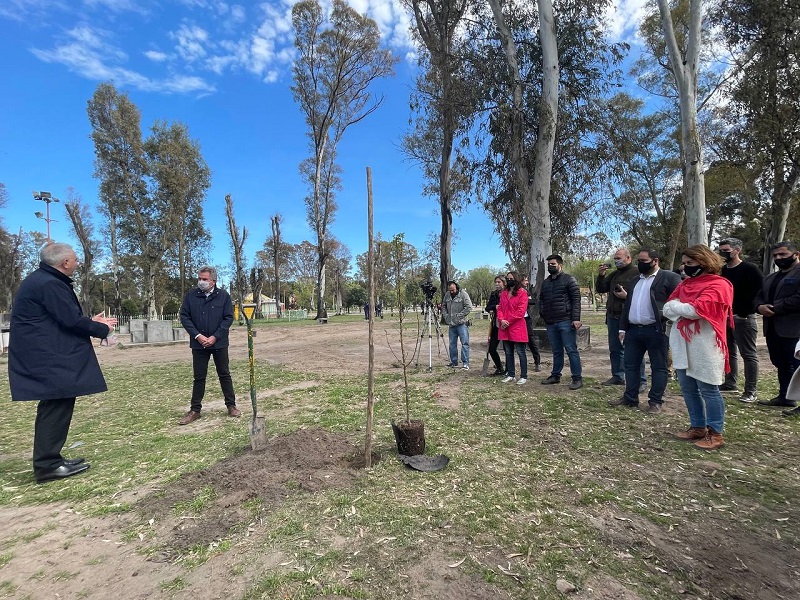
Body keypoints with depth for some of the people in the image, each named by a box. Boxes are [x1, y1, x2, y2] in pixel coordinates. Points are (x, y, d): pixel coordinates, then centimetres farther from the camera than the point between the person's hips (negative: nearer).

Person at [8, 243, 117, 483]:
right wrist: (102, 329, -5)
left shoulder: (42, 280, 15)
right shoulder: (49, 284, -18)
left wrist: (91, 322, 16)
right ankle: (48, 464, 2)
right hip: (47, 357, -11)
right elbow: (72, 320, -19)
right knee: (57, 405, -5)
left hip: (44, 355, 11)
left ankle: (49, 459, 22)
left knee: (55, 404, 14)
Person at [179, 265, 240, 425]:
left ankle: (231, 406, 19)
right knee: (199, 377, 9)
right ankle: (195, 410, 19)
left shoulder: (223, 296, -4)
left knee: (224, 375, 8)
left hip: (219, 343, -1)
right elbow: (184, 317, -1)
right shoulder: (191, 295, 0)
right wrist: (197, 335, -12)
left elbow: (229, 318, -5)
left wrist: (215, 337, -13)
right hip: (198, 344, 1)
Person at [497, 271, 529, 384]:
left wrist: (508, 321, -13)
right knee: (508, 352, 12)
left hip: (517, 327, -6)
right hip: (505, 328, 7)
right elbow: (500, 308, 12)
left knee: (520, 352, -1)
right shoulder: (503, 293, 16)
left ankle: (523, 376, 7)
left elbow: (521, 311, -13)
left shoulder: (522, 292, -5)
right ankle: (510, 375, 21)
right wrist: (501, 320, -7)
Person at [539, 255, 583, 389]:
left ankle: (577, 378, 3)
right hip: (550, 323, 6)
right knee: (556, 351, 13)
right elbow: (541, 300, 24)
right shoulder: (545, 282, 17)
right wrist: (542, 313, 7)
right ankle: (555, 375, 22)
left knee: (571, 350, -4)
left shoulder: (569, 279, -1)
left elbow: (576, 299, -7)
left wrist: (576, 318, -16)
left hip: (566, 321, -6)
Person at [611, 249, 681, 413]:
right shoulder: (635, 281, 19)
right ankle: (630, 398, 20)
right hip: (633, 330, 7)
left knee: (659, 367, 4)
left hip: (656, 330, -7)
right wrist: (623, 328, 13)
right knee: (631, 365, 10)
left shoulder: (669, 277, -3)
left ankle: (655, 401, 13)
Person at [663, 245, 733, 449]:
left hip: (704, 347, -7)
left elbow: (696, 310, -21)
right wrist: (684, 310, -13)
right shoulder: (685, 284, 14)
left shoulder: (718, 285, -8)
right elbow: (667, 311, 7)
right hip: (682, 345, 7)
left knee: (708, 390, 1)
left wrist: (675, 306, -3)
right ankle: (698, 427, 25)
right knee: (688, 389, 12)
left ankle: (715, 434, 13)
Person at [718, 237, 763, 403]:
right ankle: (730, 383, 26)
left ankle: (750, 392, 3)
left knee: (749, 355, -1)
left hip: (743, 318, -7)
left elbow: (760, 291, -14)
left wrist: (746, 310, -17)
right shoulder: (721, 271, 11)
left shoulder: (750, 269, -8)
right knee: (729, 352, 14)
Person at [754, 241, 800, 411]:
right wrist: (760, 307, -4)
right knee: (781, 365, 15)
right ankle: (785, 397, 24)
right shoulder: (769, 278, 21)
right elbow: (758, 297, 19)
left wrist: (774, 308, -14)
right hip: (772, 328, 8)